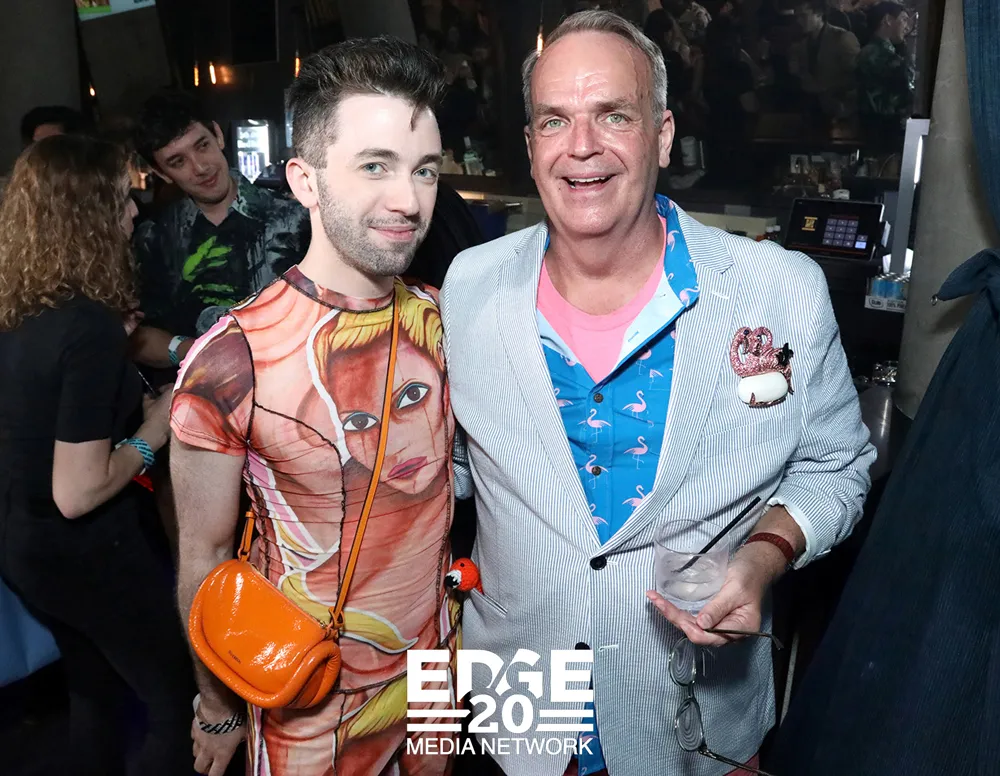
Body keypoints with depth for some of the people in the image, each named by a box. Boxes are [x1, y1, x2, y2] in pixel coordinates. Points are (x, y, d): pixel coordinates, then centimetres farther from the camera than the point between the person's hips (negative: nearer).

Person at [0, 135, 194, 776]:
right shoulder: (90, 325, -27)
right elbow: (79, 493, -28)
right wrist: (153, 431, -14)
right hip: (86, 550, -9)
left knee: (96, 691, 26)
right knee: (183, 701, 10)